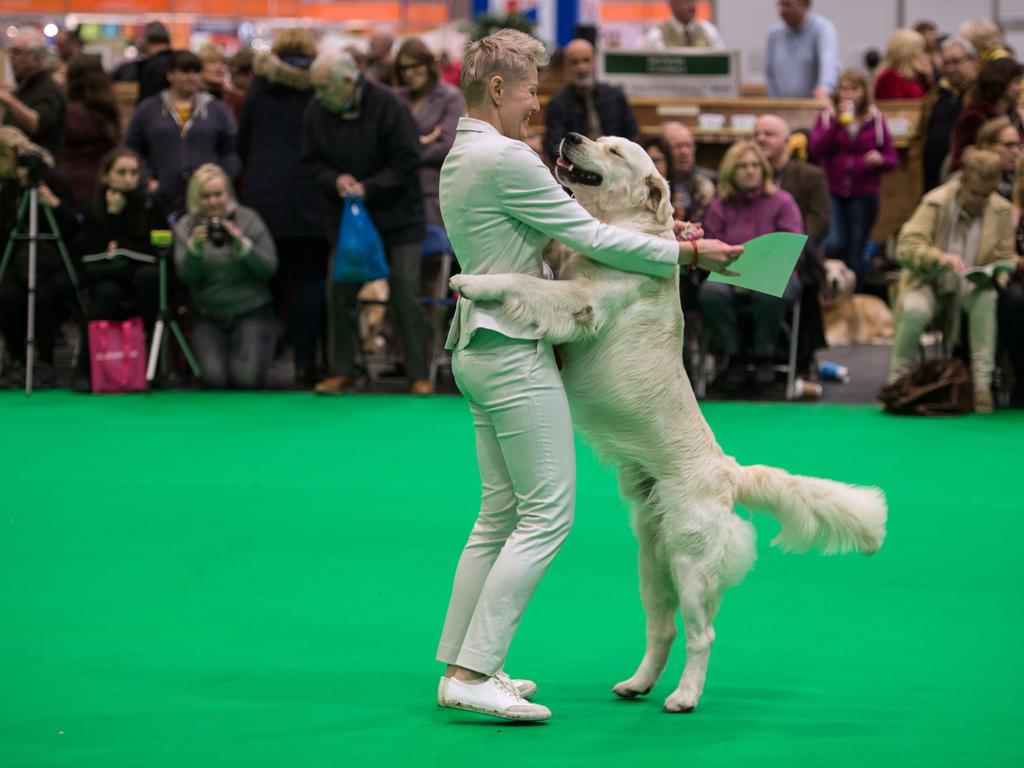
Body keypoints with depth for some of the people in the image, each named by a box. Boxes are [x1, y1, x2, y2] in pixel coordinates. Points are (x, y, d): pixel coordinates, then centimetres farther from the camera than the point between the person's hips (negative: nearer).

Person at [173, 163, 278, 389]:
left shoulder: (248, 219, -4)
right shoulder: (185, 226, 1)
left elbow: (269, 267, -8)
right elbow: (186, 275, -10)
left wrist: (242, 245, -23)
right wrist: (195, 247, -28)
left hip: (251, 312, -1)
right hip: (209, 317, 1)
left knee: (247, 378, -20)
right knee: (214, 378, -20)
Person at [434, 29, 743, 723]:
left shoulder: (460, 160, 16)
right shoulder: (505, 158, -15)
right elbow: (590, 238, -15)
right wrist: (686, 252, -7)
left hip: (479, 350, 10)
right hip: (514, 352, -10)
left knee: (500, 513, 13)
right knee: (547, 515, -9)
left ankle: (460, 665, 13)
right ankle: (473, 674, -13)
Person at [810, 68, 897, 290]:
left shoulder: (876, 120, 4)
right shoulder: (826, 117, 4)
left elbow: (892, 158, 7)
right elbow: (816, 150, -11)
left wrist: (880, 159, -16)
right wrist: (837, 122, -18)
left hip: (864, 195, 0)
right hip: (832, 194, 0)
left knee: (855, 256, 3)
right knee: (835, 244, -18)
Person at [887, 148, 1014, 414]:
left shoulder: (1003, 212, -4)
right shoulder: (935, 203, -14)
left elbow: (1004, 257, 4)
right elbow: (905, 248, -20)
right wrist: (939, 257, -40)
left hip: (970, 283, 2)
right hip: (928, 280, -2)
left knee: (987, 299, -33)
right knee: (915, 312, -35)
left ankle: (982, 384, -29)